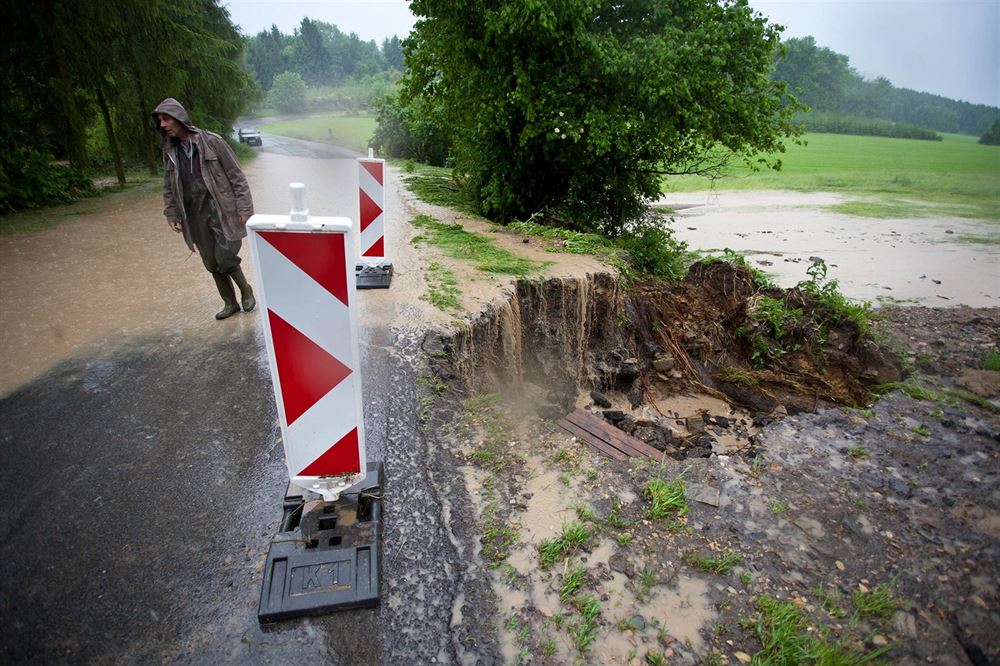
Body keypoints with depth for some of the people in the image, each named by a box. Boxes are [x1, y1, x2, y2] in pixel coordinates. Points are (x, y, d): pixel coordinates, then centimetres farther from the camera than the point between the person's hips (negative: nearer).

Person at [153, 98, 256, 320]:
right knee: (212, 264, 7)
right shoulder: (169, 151, 9)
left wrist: (244, 207, -10)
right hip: (194, 217, 5)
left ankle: (246, 291, 17)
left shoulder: (211, 141, -4)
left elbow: (236, 176, -5)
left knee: (226, 259, -10)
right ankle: (230, 303, 22)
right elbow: (168, 187, 17)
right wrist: (171, 214, 10)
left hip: (221, 211, -5)